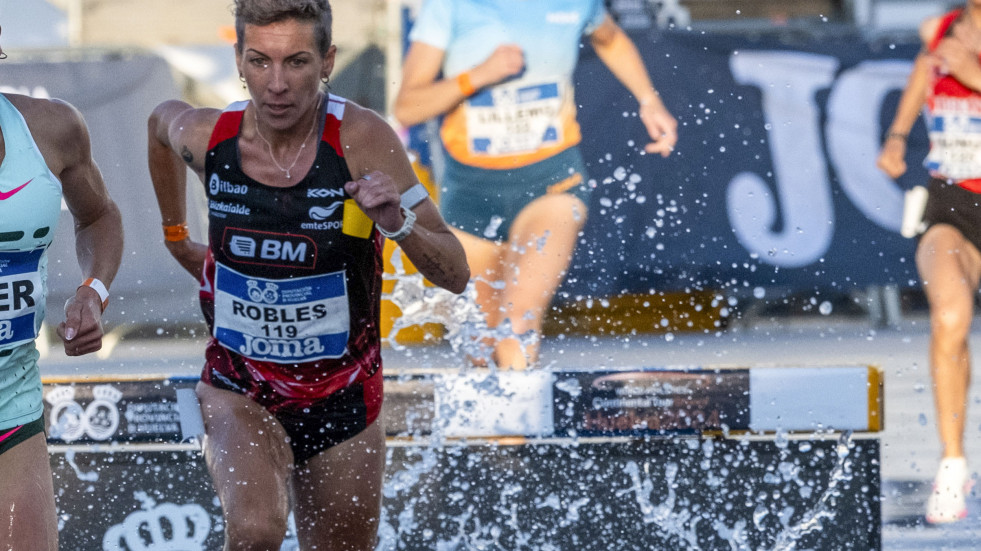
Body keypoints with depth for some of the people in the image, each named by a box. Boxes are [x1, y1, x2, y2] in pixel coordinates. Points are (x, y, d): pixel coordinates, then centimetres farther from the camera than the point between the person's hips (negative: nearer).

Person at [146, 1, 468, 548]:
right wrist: (176, 233, 22)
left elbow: (456, 275, -20)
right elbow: (161, 118, 15)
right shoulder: (206, 137, -13)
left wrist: (398, 224, -40)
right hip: (239, 392, 0)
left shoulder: (362, 139, -20)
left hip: (342, 399, 0)